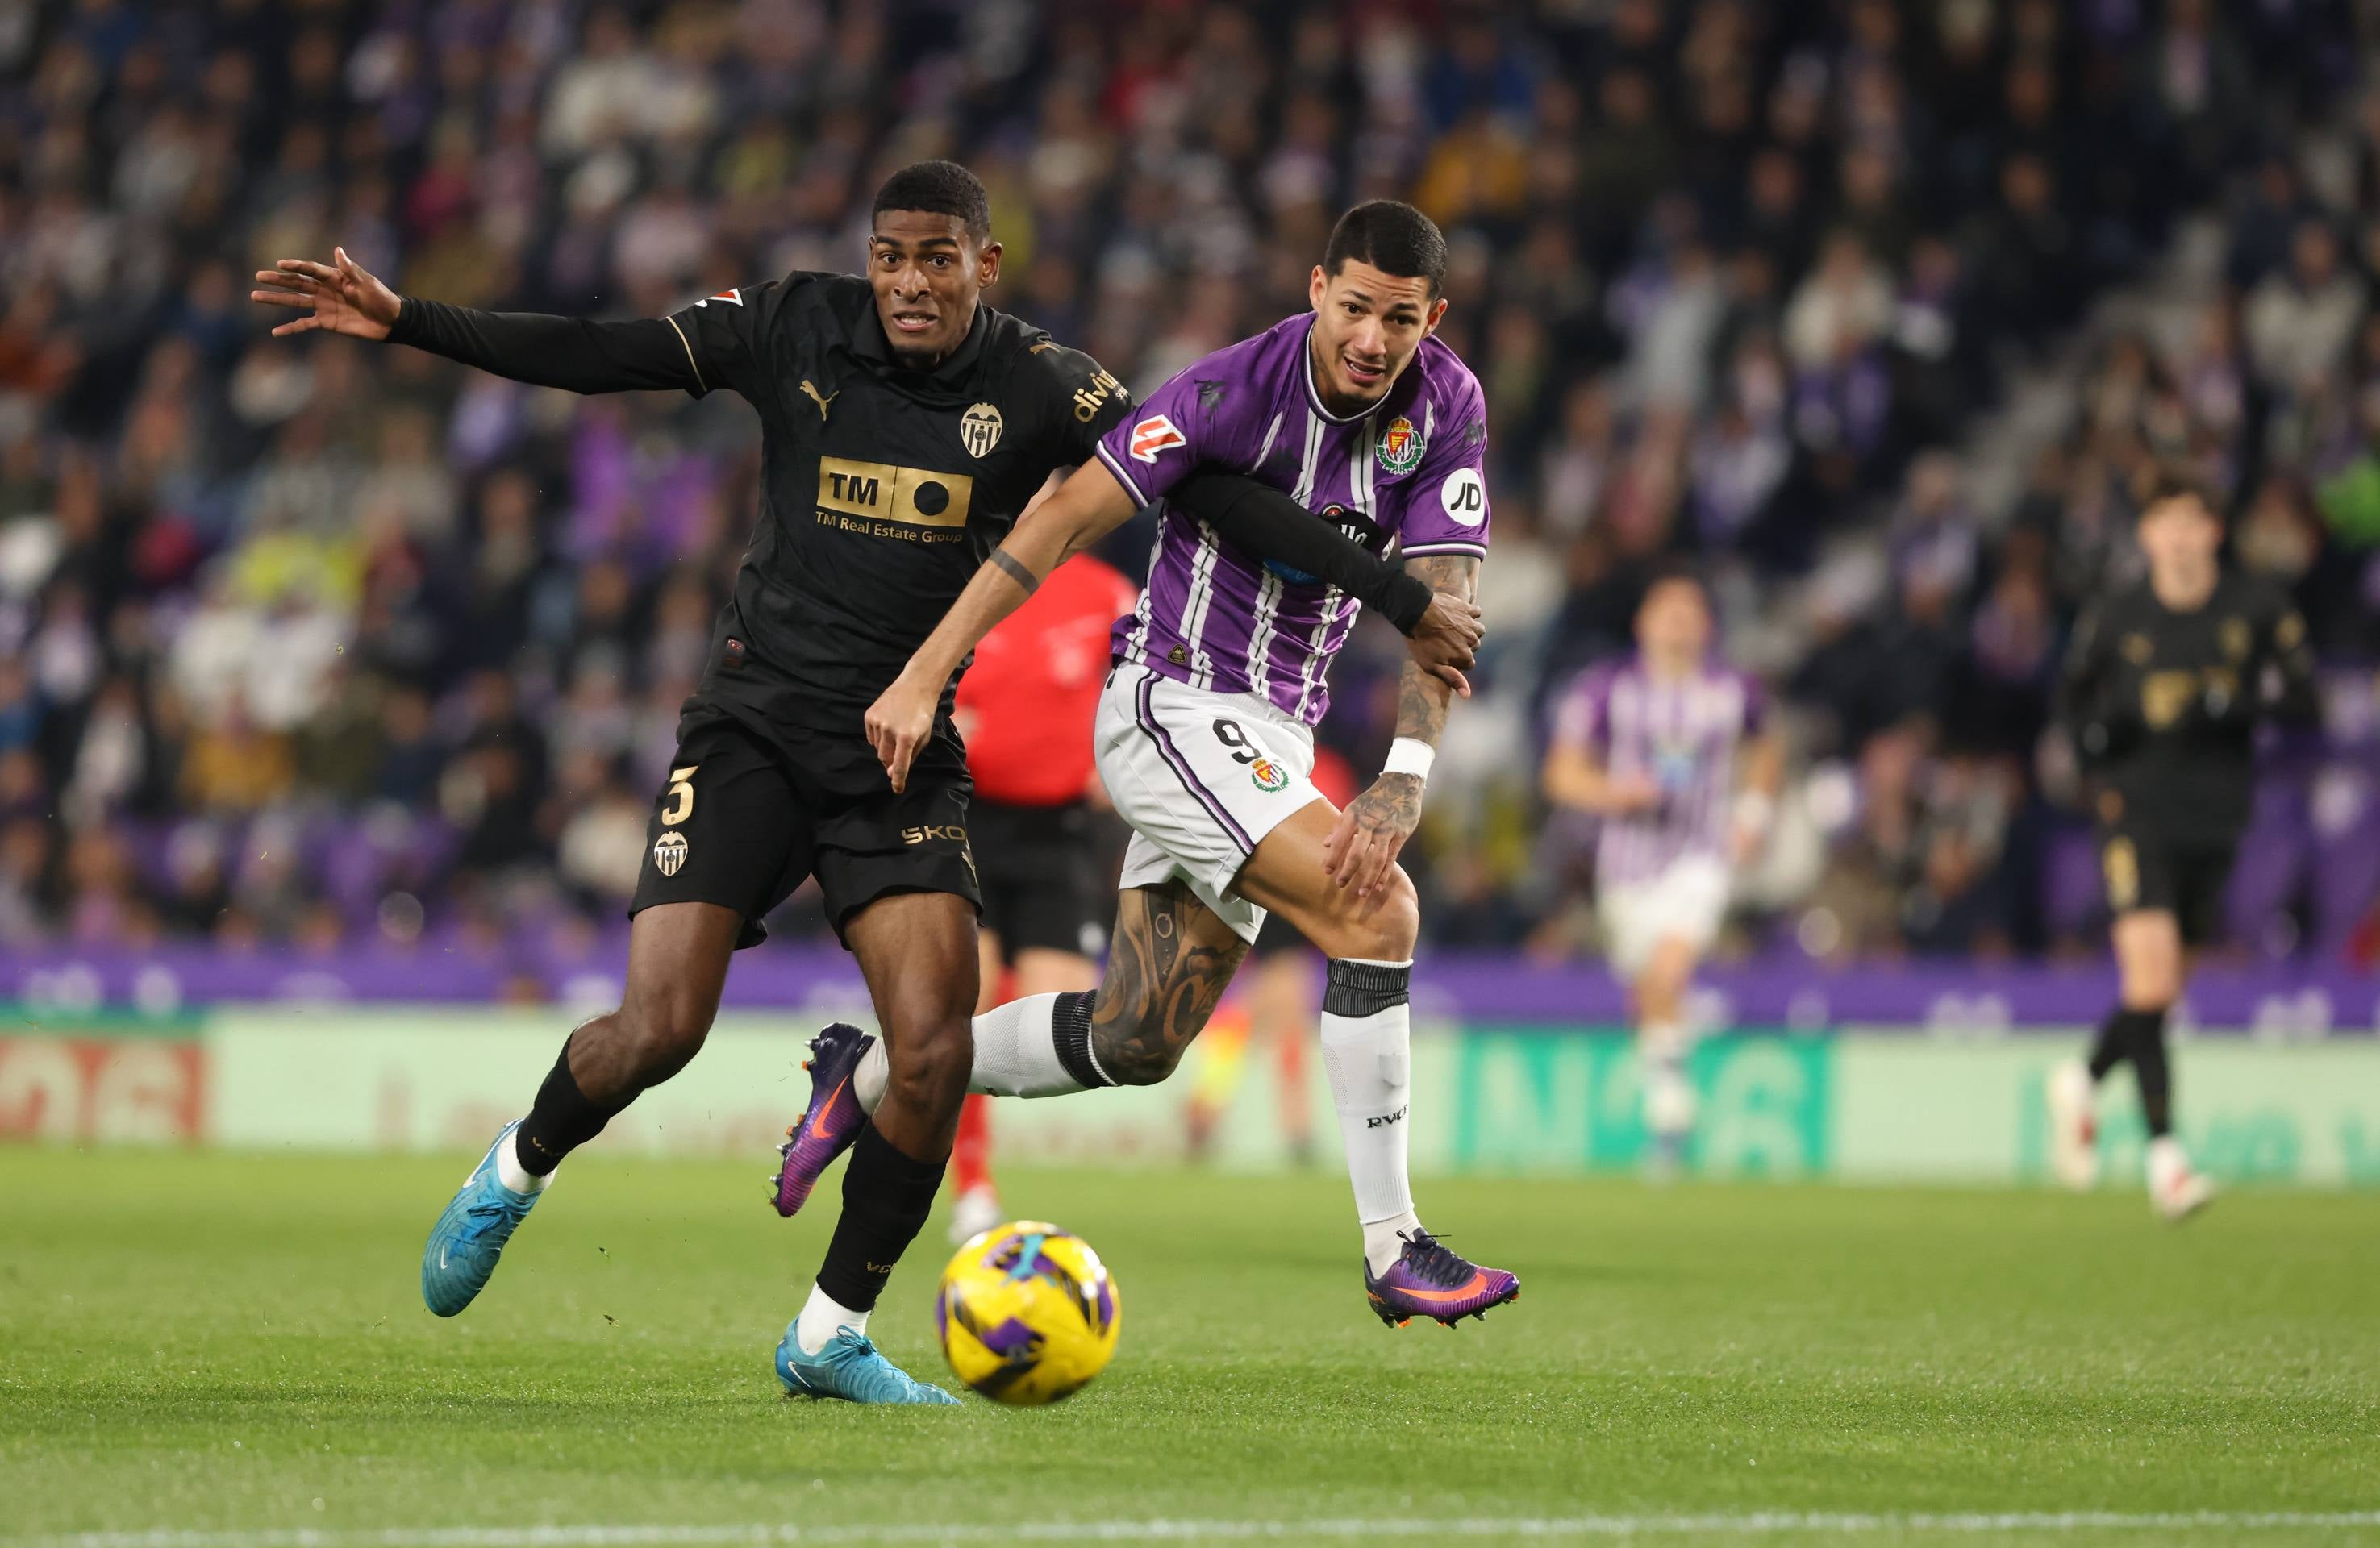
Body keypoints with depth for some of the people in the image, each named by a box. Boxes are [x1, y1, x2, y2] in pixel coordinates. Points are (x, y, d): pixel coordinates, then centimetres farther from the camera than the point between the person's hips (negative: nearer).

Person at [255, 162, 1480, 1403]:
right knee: (659, 1030, -13)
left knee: (936, 1052, -15)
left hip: (905, 760, 1)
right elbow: (595, 358, -3)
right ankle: (516, 1174, 20)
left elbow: (1205, 486, -8)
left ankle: (830, 1335, 4)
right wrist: (402, 321, -8)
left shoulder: (1037, 389, -6)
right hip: (754, 729, -1)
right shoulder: (797, 330, -4)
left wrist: (1386, 595, -15)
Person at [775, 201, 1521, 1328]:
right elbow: (1067, 519, -17)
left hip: (1270, 736, 7)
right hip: (1172, 701, -7)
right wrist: (923, 674, -21)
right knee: (1375, 909, -25)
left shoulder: (1448, 408, -4)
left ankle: (872, 1075, 29)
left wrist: (1406, 777, -23)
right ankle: (1393, 1249, -21)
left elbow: (1442, 598, -8)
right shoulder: (1236, 390, -19)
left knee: (1135, 1044, 8)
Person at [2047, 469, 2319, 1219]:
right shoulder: (2115, 620, 0)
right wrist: (2091, 730, -7)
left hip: (2215, 819, 2)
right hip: (2136, 810, -2)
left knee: (2163, 990, 10)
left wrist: (2236, 701, -18)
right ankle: (2164, 1151, -16)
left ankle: (2084, 1081, 39)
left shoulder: (2258, 613, 1)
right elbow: (2073, 693, 14)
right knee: (2150, 975, -18)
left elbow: (2304, 699, -1)